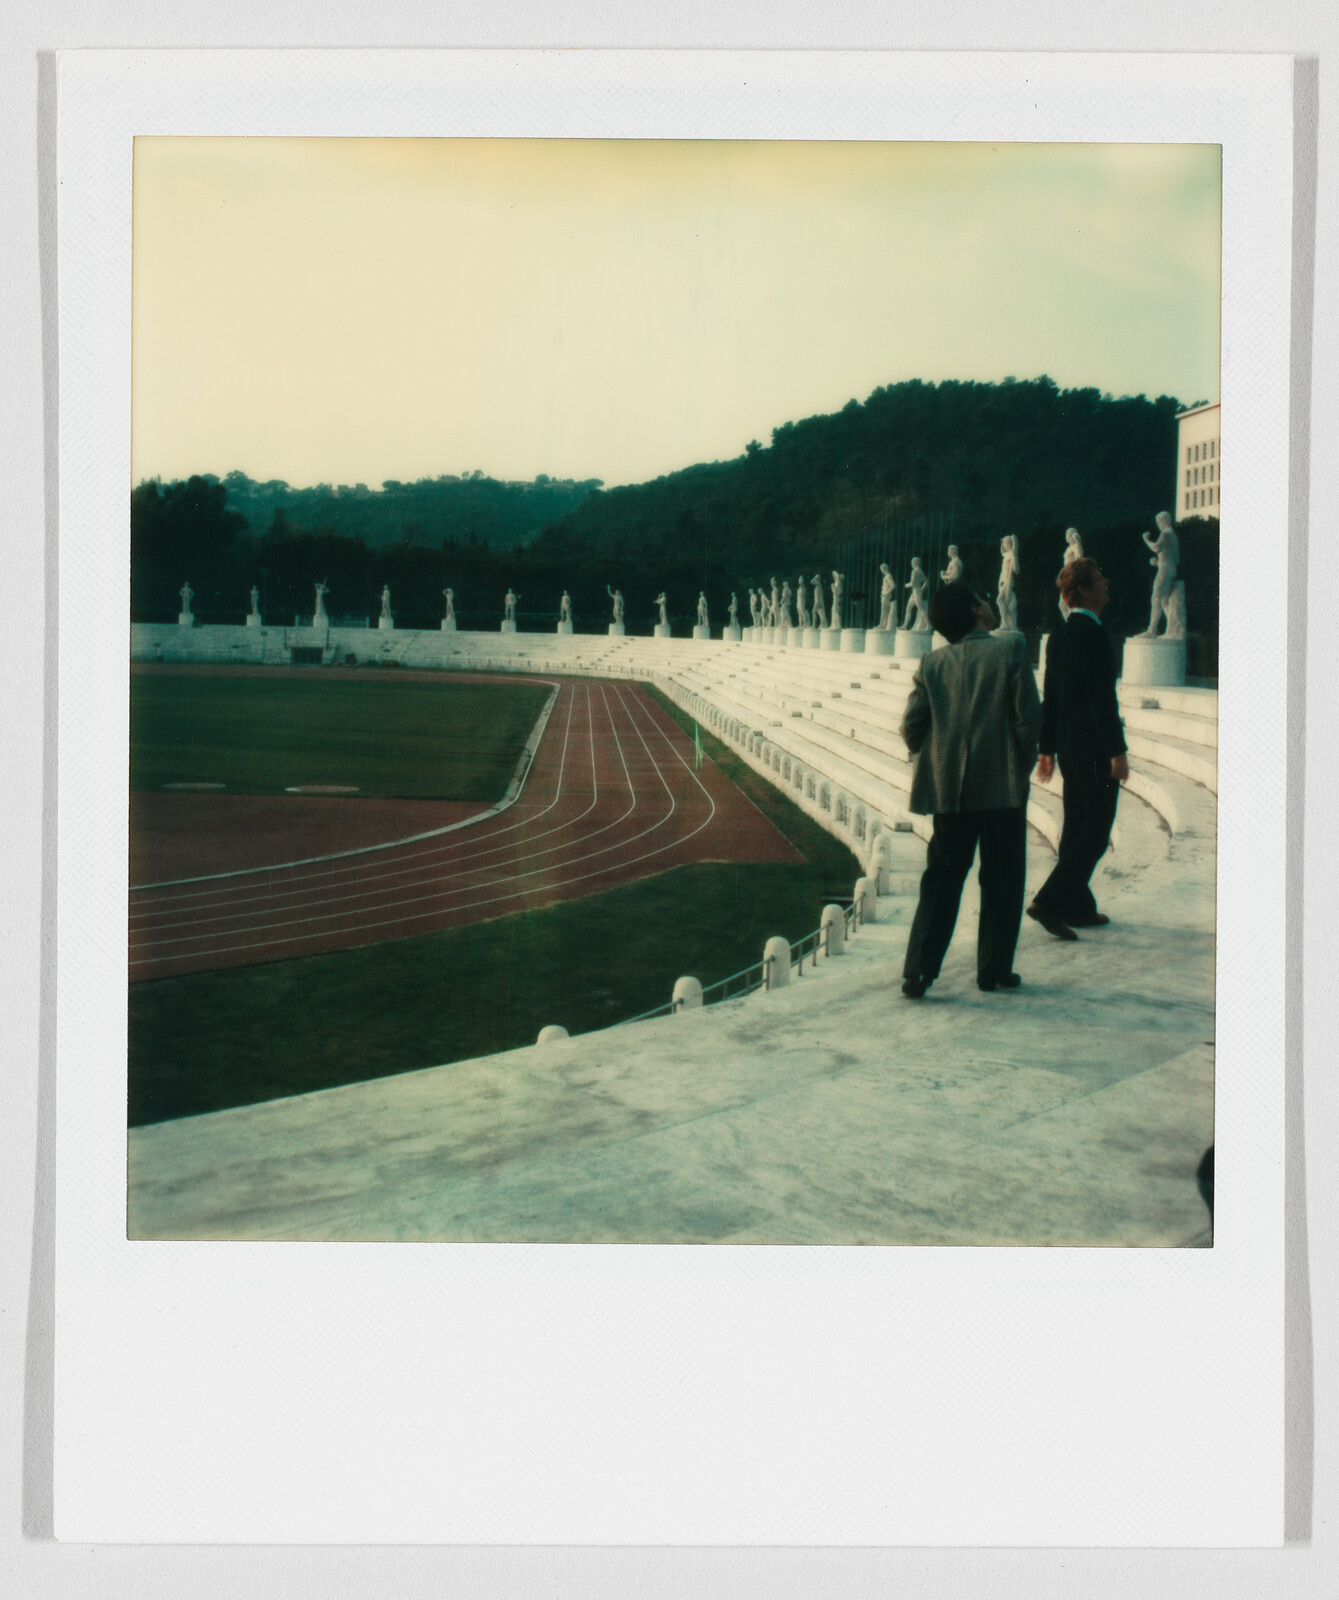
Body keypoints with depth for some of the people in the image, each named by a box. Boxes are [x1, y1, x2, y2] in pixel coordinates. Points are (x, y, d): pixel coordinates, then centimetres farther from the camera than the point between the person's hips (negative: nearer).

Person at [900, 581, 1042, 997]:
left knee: (941, 878, 10)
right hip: (1002, 786, -3)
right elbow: (1028, 716, -9)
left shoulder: (932, 664, 4)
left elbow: (912, 726, 1)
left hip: (948, 788, 3)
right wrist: (1022, 767, 2)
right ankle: (995, 971, 14)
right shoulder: (1011, 648, -6)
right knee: (1001, 880, 8)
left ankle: (918, 971, 4)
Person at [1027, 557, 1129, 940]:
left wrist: (1048, 749, 20)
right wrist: (1117, 751, -19)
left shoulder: (1059, 634, 11)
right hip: (1095, 749, -9)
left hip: (1069, 748, 9)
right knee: (1095, 833, -5)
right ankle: (1049, 901, -11)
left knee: (1076, 829, 15)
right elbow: (1102, 697, -20)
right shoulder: (1091, 633, -16)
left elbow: (1050, 696, 15)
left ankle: (1077, 908, 22)